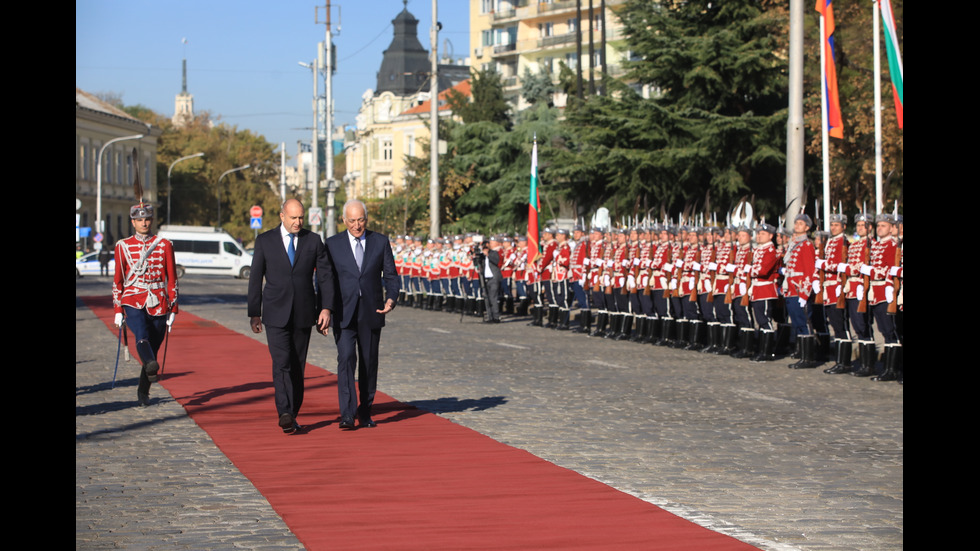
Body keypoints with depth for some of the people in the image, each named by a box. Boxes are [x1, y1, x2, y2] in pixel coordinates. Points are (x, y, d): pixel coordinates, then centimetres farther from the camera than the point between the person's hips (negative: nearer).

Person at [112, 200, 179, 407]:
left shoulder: (164, 245, 6)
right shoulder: (123, 246, 6)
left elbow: (172, 279, 8)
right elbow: (117, 279, 9)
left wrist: (173, 309, 3)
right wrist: (118, 310, 4)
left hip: (158, 304, 1)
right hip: (133, 303, -1)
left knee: (153, 348, 5)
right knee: (142, 336, -30)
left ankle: (143, 392, 20)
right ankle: (151, 366, -54)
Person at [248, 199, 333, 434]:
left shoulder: (313, 241, 4)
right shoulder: (265, 241, 1)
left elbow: (325, 276, 4)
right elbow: (255, 279, 3)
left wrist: (326, 308, -6)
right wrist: (254, 313, 0)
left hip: (303, 314, 2)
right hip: (276, 315, -2)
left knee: (298, 367, 7)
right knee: (281, 364, -15)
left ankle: (292, 416, 17)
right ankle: (285, 414, -23)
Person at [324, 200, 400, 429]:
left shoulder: (381, 242, 5)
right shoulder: (333, 244, 3)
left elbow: (390, 275, 7)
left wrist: (391, 299, -10)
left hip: (371, 313, 2)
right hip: (344, 315, -2)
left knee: (369, 363, 8)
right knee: (346, 358, -15)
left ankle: (365, 412, 21)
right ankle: (347, 415, -19)